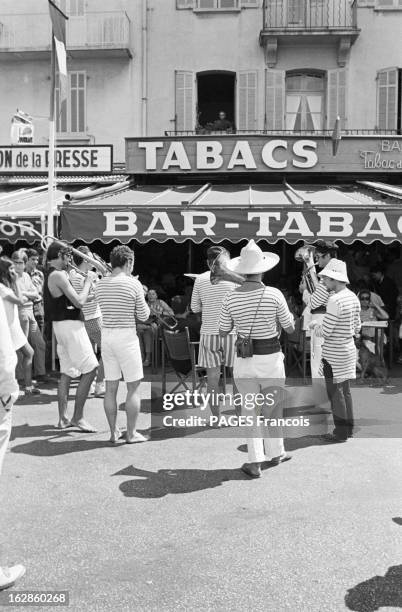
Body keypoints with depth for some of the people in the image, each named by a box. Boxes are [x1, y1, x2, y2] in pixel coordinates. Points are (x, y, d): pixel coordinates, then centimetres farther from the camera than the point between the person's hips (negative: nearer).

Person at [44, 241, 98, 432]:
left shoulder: (50, 275, 15)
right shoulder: (58, 275, -16)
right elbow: (79, 302, -20)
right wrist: (88, 282, -6)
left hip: (61, 325, 10)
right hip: (70, 325, -10)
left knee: (66, 373, 13)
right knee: (90, 369, -7)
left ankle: (63, 419, 17)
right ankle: (78, 417, -2)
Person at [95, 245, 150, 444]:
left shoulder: (100, 284, 5)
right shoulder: (133, 284, -10)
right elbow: (143, 316, -4)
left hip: (106, 336, 5)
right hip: (126, 337, -5)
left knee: (111, 387, 11)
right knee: (133, 387, 5)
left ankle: (113, 432, 17)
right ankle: (131, 433, 10)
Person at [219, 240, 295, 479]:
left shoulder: (231, 298, -7)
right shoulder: (274, 295, -14)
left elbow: (223, 332, 4)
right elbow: (290, 329, -3)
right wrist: (290, 314, 18)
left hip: (244, 359, 1)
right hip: (271, 358, -1)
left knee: (250, 410, 13)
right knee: (272, 407, 19)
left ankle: (255, 462, 9)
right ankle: (275, 453, 36)